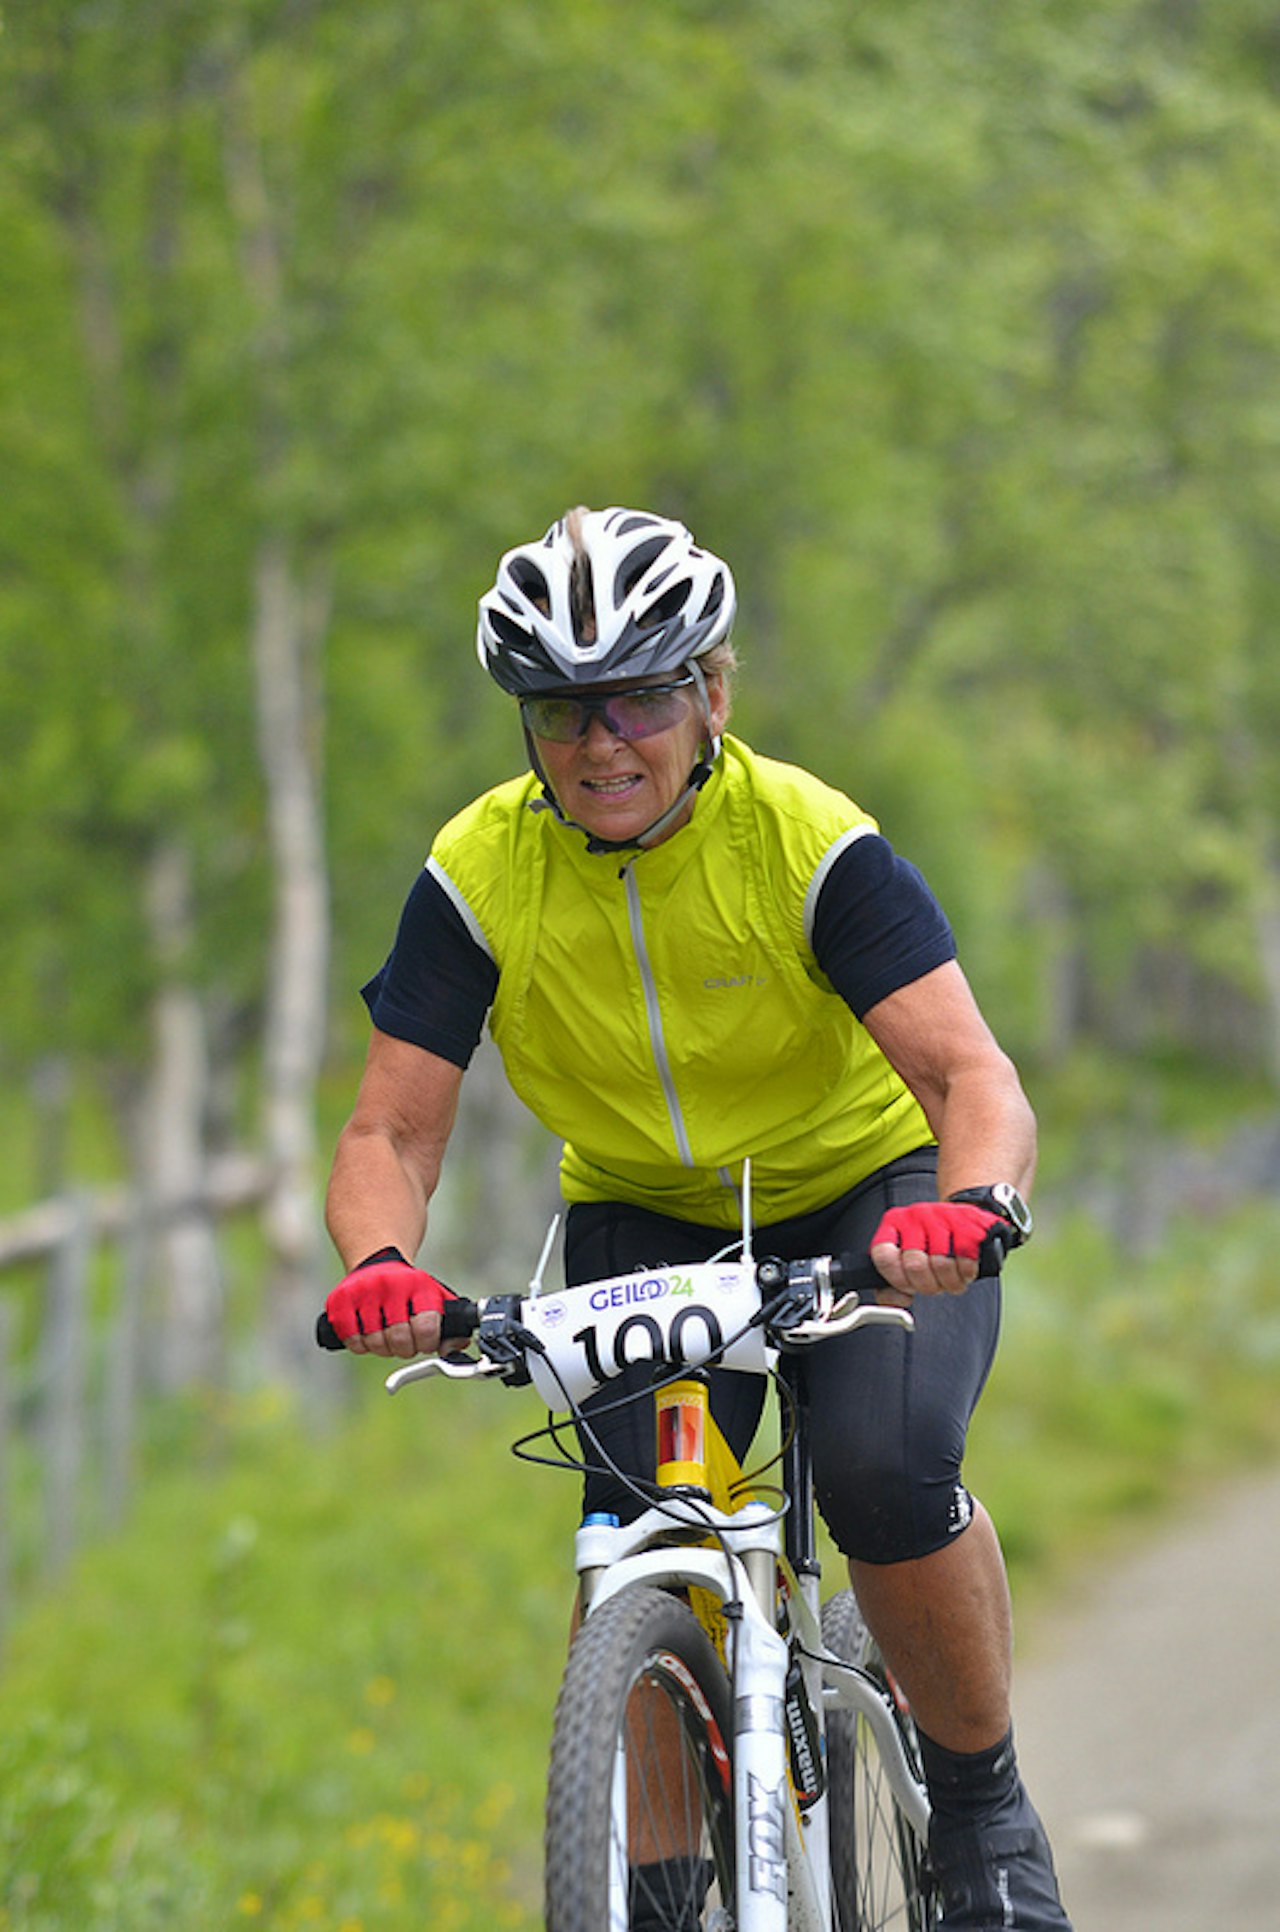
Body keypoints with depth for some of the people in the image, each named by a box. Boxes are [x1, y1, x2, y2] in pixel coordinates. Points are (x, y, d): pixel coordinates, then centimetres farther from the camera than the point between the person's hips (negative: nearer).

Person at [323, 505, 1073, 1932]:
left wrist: (974, 1200, -53)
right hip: (644, 1224, 2)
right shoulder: (480, 877, -16)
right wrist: (381, 1261, -40)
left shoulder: (810, 844, -23)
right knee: (635, 1547, -20)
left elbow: (971, 1072, -30)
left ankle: (983, 1804, -5)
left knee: (889, 1475, -29)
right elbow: (389, 1133, -17)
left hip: (866, 1200, -2)